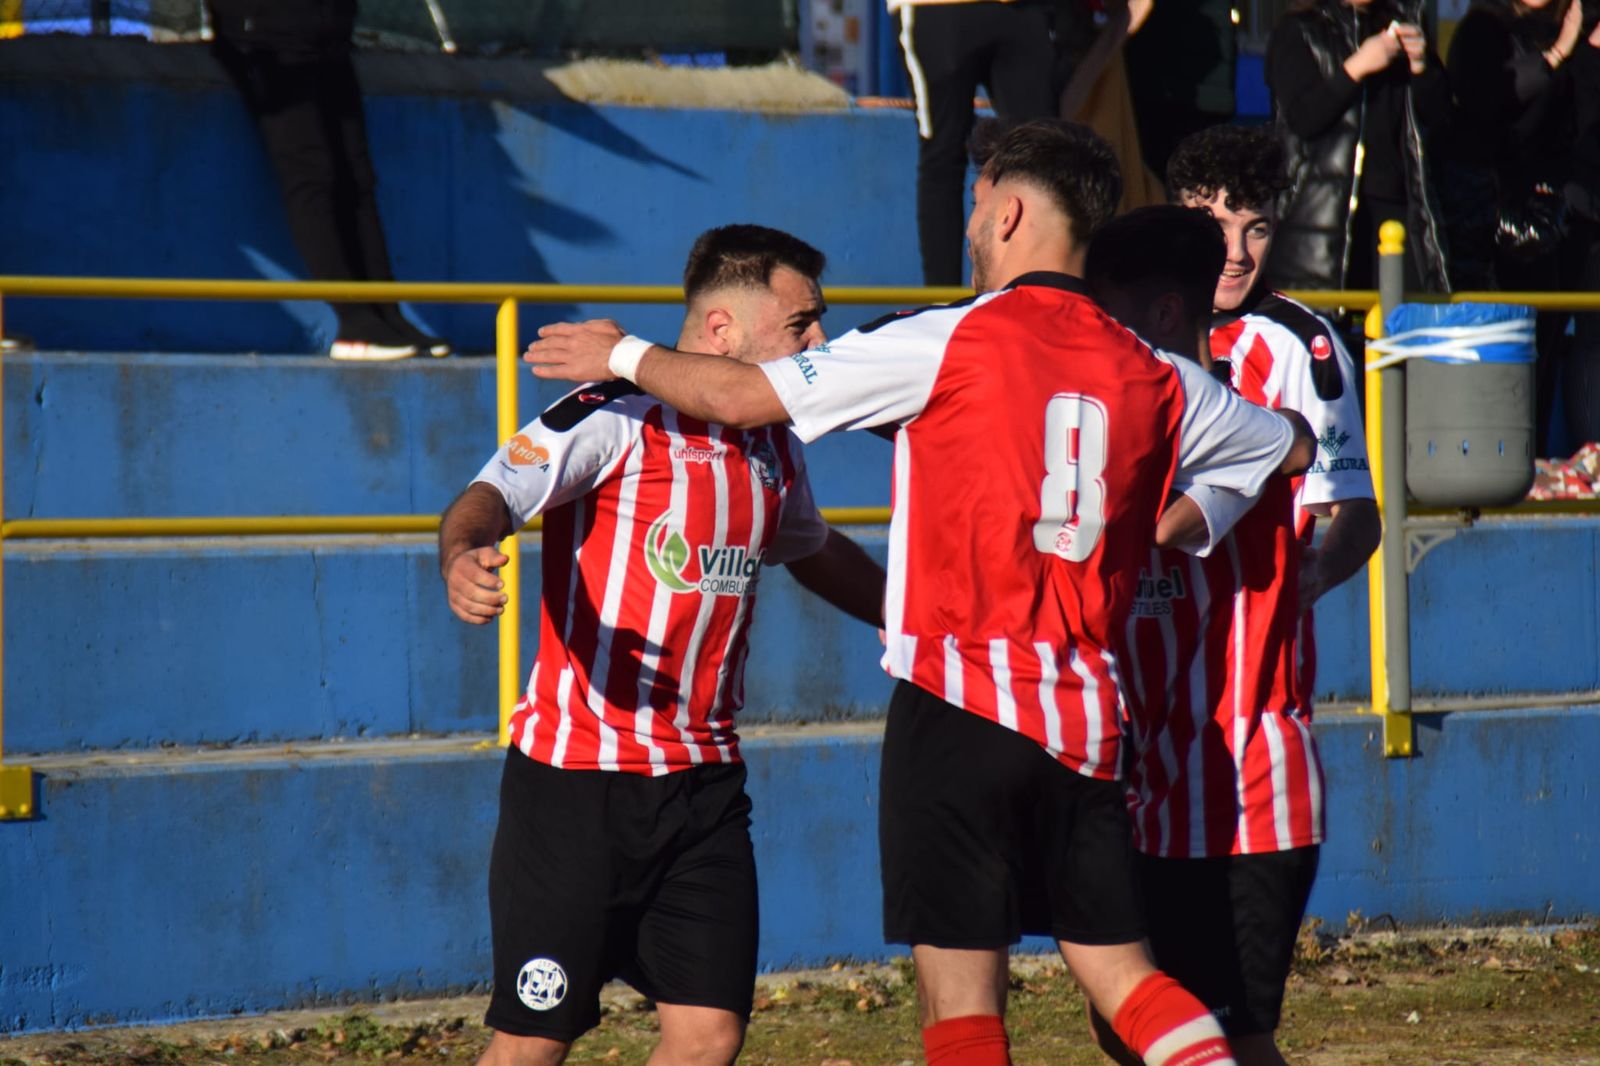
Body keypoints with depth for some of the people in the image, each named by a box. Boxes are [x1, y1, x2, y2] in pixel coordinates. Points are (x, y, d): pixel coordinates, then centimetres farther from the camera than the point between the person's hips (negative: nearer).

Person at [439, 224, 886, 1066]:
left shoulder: (776, 453, 12)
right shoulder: (614, 421, -11)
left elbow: (815, 553, 34)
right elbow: (495, 492, -24)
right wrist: (462, 554, -46)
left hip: (703, 778, 6)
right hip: (574, 776, -6)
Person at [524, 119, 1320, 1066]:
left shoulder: (945, 344, -7)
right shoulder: (1153, 377, 7)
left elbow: (740, 397, -3)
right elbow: (1296, 448, 24)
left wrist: (625, 354, 15)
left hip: (962, 704, -5)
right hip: (1088, 717, 5)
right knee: (1120, 970, 10)